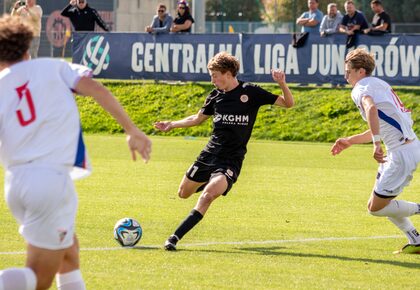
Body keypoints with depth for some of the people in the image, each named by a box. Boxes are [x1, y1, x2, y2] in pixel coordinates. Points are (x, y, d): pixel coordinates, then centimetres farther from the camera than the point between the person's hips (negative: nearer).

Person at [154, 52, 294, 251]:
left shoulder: (250, 92, -7)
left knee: (208, 195, -27)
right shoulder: (216, 96, 5)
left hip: (231, 159, -5)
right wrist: (172, 125, 14)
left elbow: (288, 104, -5)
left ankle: (176, 236, -25)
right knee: (184, 193, 14)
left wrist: (282, 84, -24)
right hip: (210, 154, 5)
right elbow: (198, 118, 23)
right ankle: (212, 183, 45)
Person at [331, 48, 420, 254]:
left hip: (402, 152, -10)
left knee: (376, 208, -5)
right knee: (378, 203, 16)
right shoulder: (379, 85, 21)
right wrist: (350, 141, 30)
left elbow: (371, 108, -34)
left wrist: (376, 144, -38)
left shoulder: (361, 88, -9)